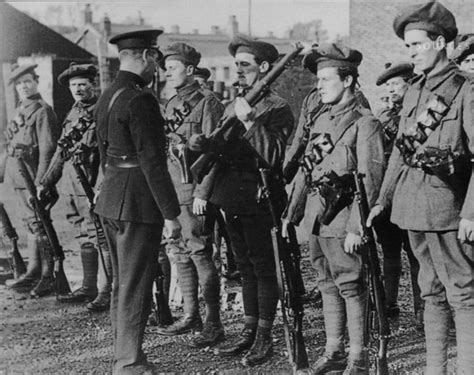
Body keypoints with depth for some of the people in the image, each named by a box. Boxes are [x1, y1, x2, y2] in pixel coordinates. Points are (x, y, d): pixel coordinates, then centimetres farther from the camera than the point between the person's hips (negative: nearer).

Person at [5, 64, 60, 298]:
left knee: (38, 225, -6)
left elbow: (47, 151, -16)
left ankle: (48, 277, 0)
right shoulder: (20, 111, 15)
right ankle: (34, 271, 22)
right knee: (30, 224, 14)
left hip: (33, 176, -8)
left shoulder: (42, 111, -11)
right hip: (18, 178, 8)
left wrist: (39, 184, -20)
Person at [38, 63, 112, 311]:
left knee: (102, 238, -6)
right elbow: (61, 151, 23)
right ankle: (88, 288, 23)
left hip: (93, 185, -8)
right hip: (72, 186, 8)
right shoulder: (73, 113, 17)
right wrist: (46, 181, 22)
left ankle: (109, 291, -1)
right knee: (84, 239, 14)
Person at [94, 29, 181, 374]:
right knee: (136, 286, -2)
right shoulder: (139, 100, -18)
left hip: (111, 199, 10)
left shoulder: (107, 97, 12)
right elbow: (152, 162, -21)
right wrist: (170, 213, -17)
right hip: (138, 202, -10)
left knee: (122, 282, 18)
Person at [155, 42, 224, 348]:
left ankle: (214, 324, 2)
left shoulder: (207, 102, -9)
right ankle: (191, 316, 23)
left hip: (195, 191, -8)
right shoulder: (172, 105, 15)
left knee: (200, 254, -6)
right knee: (180, 254, 12)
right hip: (172, 191, 8)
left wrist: (202, 194, -19)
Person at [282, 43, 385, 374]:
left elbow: (369, 180, -15)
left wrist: (357, 227, -20)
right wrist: (291, 213, 15)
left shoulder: (365, 123, -10)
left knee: (351, 287, -1)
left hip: (344, 220, -8)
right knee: (328, 285, 14)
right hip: (319, 219, 8)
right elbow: (305, 170, 18)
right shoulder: (321, 120, 14)